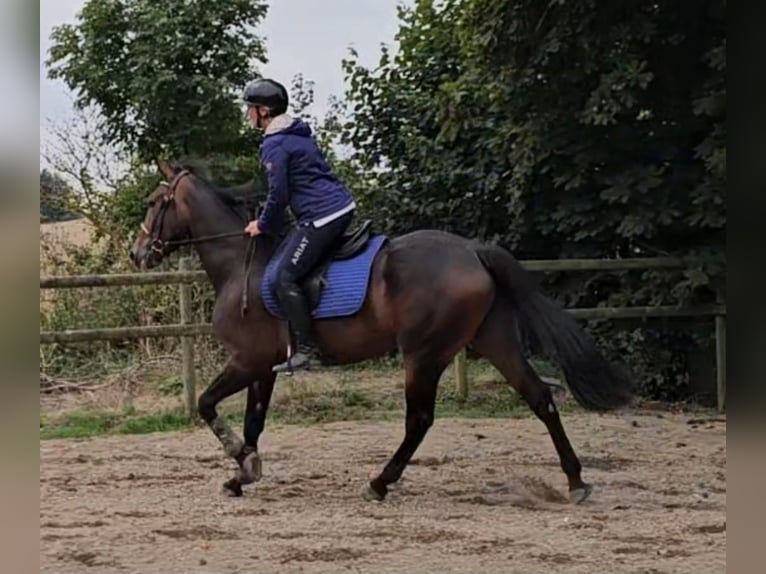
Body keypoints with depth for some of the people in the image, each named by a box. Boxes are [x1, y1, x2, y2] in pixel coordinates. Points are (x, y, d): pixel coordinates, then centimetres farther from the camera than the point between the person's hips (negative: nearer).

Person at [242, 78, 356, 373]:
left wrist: (263, 224, 4)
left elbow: (278, 193, -13)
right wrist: (271, 222, 31)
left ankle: (307, 350, -14)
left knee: (286, 277, -9)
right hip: (342, 206, 10)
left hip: (321, 216, -10)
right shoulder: (300, 134, 20)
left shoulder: (274, 144, -10)